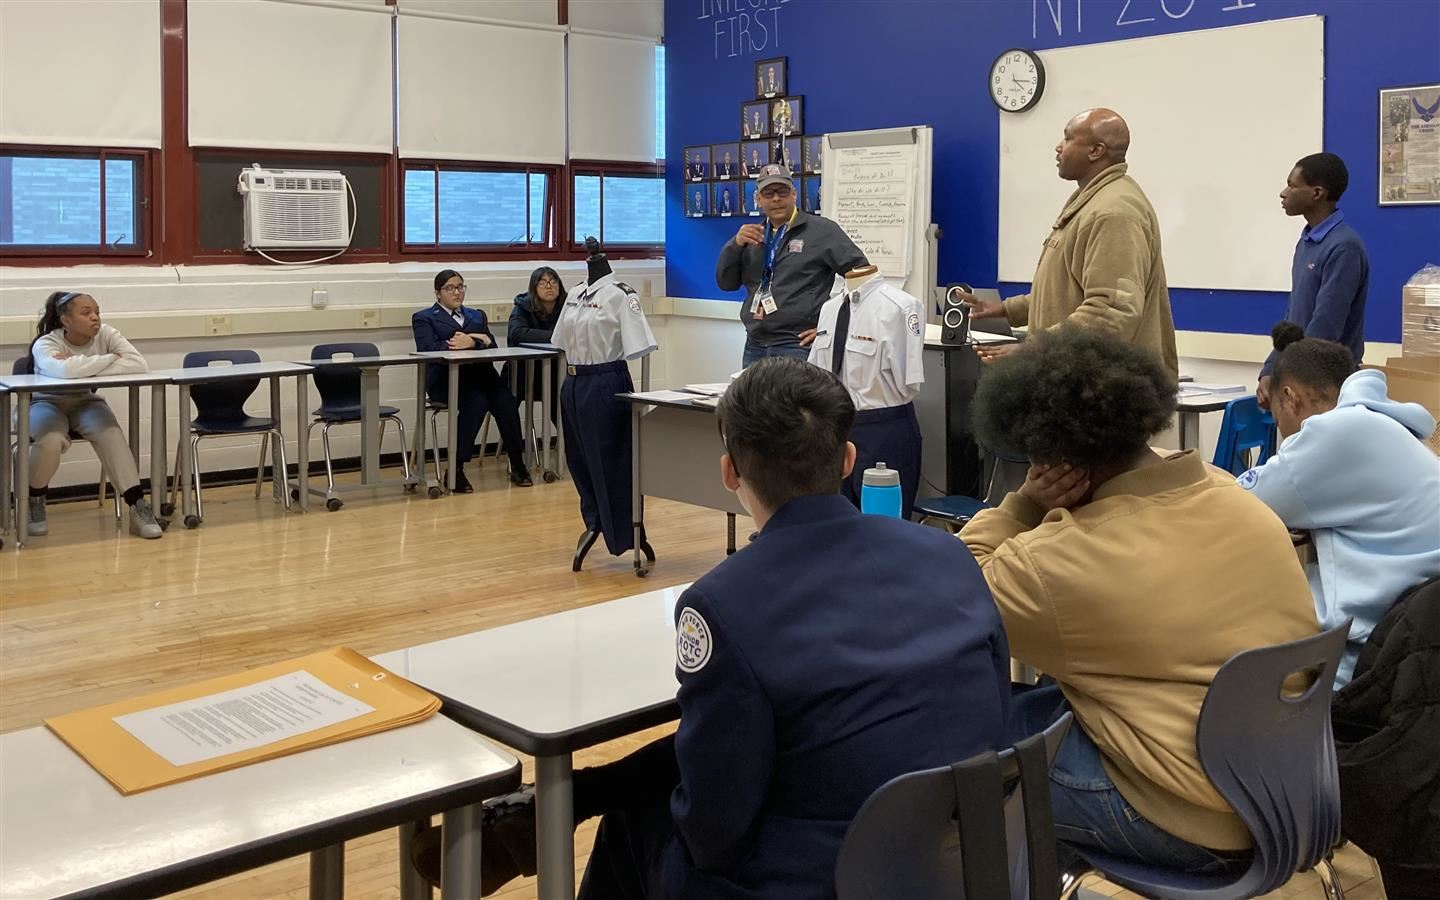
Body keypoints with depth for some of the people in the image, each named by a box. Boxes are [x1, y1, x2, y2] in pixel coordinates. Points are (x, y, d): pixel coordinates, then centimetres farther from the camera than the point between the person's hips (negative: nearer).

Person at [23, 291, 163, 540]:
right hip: (48, 404, -2)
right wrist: (111, 358, -34)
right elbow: (64, 371, -46)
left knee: (112, 436, -30)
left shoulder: (106, 334, -14)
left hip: (87, 402, 2)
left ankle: (138, 505, -24)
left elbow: (139, 365, -32)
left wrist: (84, 368, -34)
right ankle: (34, 500, -3)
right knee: (50, 442, -34)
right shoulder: (45, 344, -22)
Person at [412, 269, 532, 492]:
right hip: (446, 379, -4)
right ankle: (456, 470, -28)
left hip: (479, 374, 4)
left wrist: (472, 342, -7)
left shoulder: (477, 315, 28)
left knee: (506, 400, -28)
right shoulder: (424, 318, 14)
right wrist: (453, 345, -16)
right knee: (477, 401, -35)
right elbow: (427, 348, -5)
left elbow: (491, 345, 14)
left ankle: (517, 466, -21)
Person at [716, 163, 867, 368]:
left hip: (797, 346, -5)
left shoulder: (822, 231, -1)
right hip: (754, 346, 5)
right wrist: (736, 244, -5)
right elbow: (725, 283, 12)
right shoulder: (755, 235, 16)